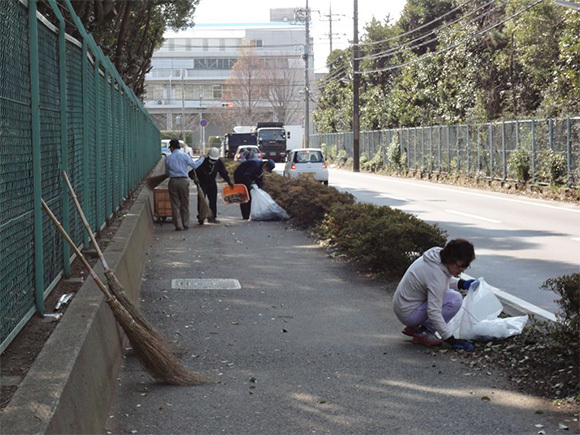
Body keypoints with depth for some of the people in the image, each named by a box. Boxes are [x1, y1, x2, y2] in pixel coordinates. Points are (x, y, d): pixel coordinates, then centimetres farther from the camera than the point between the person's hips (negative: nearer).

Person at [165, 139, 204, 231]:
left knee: (175, 204, 5)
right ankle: (186, 224, 14)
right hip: (184, 181, 0)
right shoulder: (185, 156, -2)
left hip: (173, 181, 0)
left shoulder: (168, 158, 2)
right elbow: (195, 165, 5)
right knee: (185, 203, 11)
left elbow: (166, 172, 11)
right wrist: (202, 158, 22)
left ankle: (178, 225, 2)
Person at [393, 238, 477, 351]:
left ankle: (414, 327, 11)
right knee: (455, 300, -18)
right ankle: (422, 333, -8)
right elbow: (434, 313, -31)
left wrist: (461, 284, 0)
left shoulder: (437, 256, -3)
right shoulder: (436, 274, -29)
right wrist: (451, 339, -28)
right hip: (408, 314, -10)